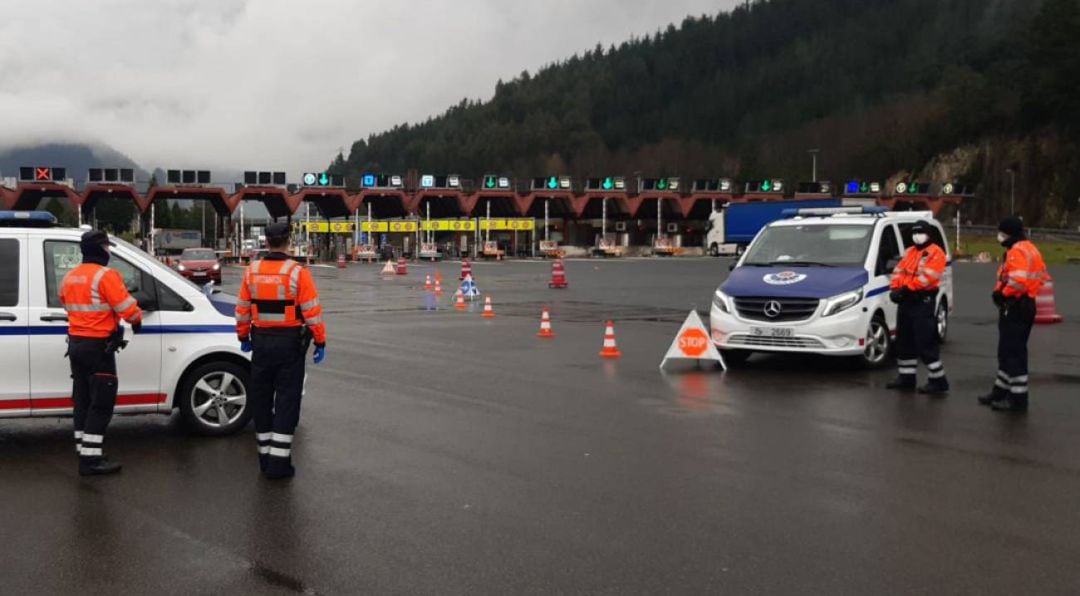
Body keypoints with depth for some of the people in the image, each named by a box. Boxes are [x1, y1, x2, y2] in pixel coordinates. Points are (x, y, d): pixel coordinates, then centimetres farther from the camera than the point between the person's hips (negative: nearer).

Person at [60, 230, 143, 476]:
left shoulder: (69, 277, 10)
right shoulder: (105, 275, -16)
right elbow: (127, 308, -18)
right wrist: (137, 319, 3)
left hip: (75, 343, 9)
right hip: (98, 346, -9)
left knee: (83, 400, 14)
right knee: (101, 403, -6)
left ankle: (84, 452, 20)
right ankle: (91, 459, -9)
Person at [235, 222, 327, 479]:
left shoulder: (252, 271, 1)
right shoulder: (297, 272, -11)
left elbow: (242, 309, 7)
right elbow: (312, 311, -12)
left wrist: (243, 336, 20)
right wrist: (320, 341, -4)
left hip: (261, 342, 4)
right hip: (290, 342, -4)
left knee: (261, 399, 14)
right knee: (286, 401, 1)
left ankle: (265, 457, 22)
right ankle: (279, 461, -1)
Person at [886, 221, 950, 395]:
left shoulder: (935, 253, -7)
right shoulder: (910, 252, 19)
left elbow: (927, 276, -20)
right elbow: (898, 271, 11)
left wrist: (907, 288, -21)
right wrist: (895, 288, -7)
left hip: (923, 301, -9)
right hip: (906, 301, 9)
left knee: (925, 343, -11)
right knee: (904, 341, 14)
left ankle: (938, 381, -5)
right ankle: (906, 377, 25)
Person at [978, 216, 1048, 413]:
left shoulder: (1017, 251, -17)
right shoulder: (1029, 249, 16)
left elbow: (1018, 280, -30)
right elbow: (1042, 276, 19)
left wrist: (1002, 294, -14)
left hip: (1015, 307, -11)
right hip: (1026, 304, 11)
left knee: (1013, 353, -7)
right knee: (1007, 351, 19)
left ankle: (1018, 398, -5)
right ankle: (1001, 391, 30)